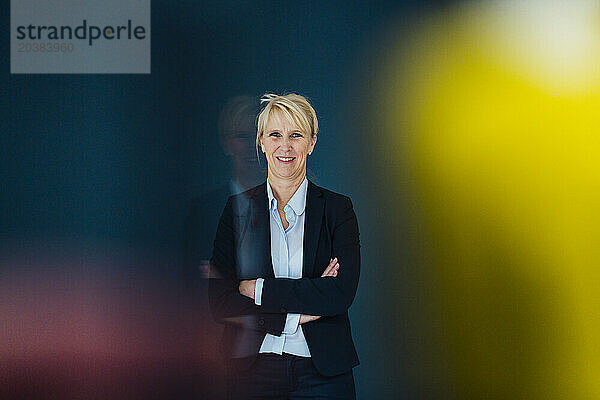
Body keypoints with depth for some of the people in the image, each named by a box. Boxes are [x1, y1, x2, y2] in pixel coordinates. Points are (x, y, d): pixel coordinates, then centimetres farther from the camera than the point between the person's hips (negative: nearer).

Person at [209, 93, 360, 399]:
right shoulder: (237, 208, 2)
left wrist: (260, 290, -13)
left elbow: (342, 293, -12)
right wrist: (293, 317, -15)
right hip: (252, 370, 0)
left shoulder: (337, 208, 2)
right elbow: (220, 302, -6)